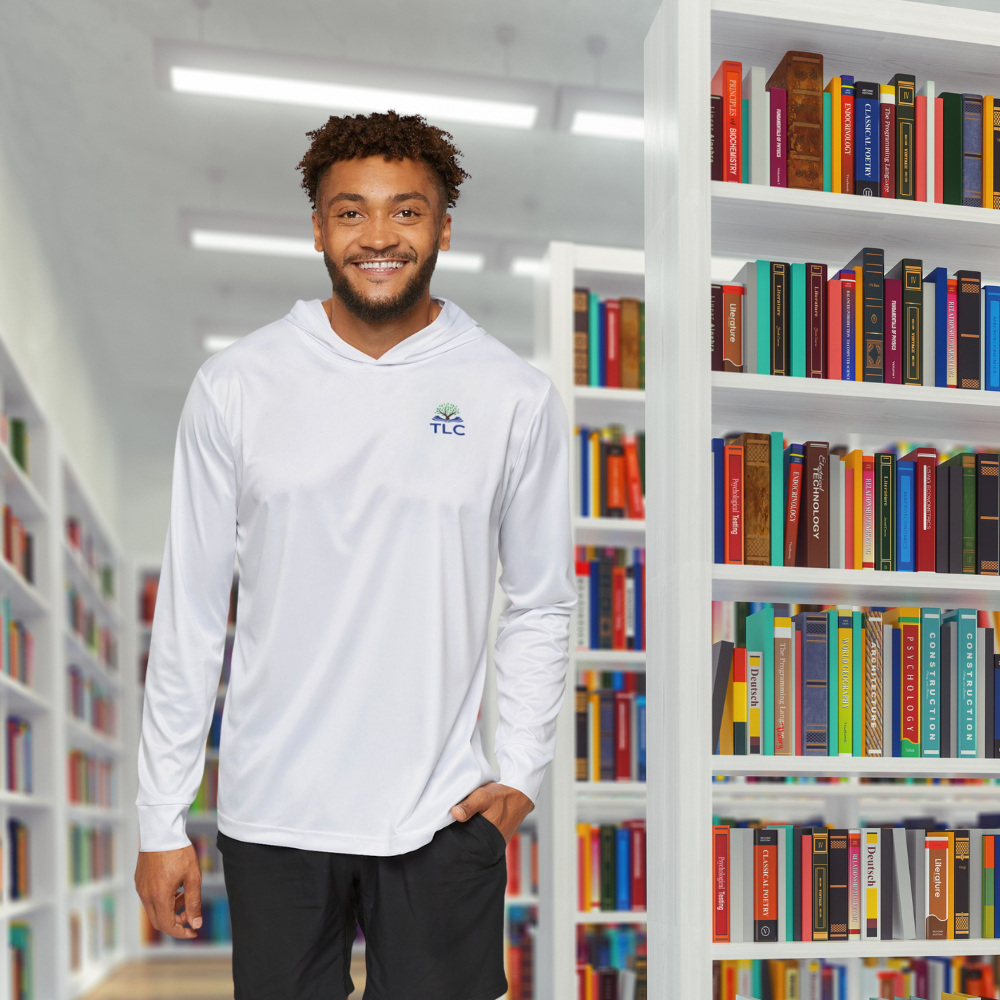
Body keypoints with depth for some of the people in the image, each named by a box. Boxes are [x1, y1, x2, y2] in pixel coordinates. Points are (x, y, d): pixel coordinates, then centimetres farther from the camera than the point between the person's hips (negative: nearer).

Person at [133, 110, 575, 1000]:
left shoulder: (515, 395, -3)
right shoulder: (236, 385, -3)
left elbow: (542, 605, 5)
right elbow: (190, 612, 1)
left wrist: (522, 769, -4)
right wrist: (162, 820, 1)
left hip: (443, 816, 0)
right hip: (271, 811, 1)